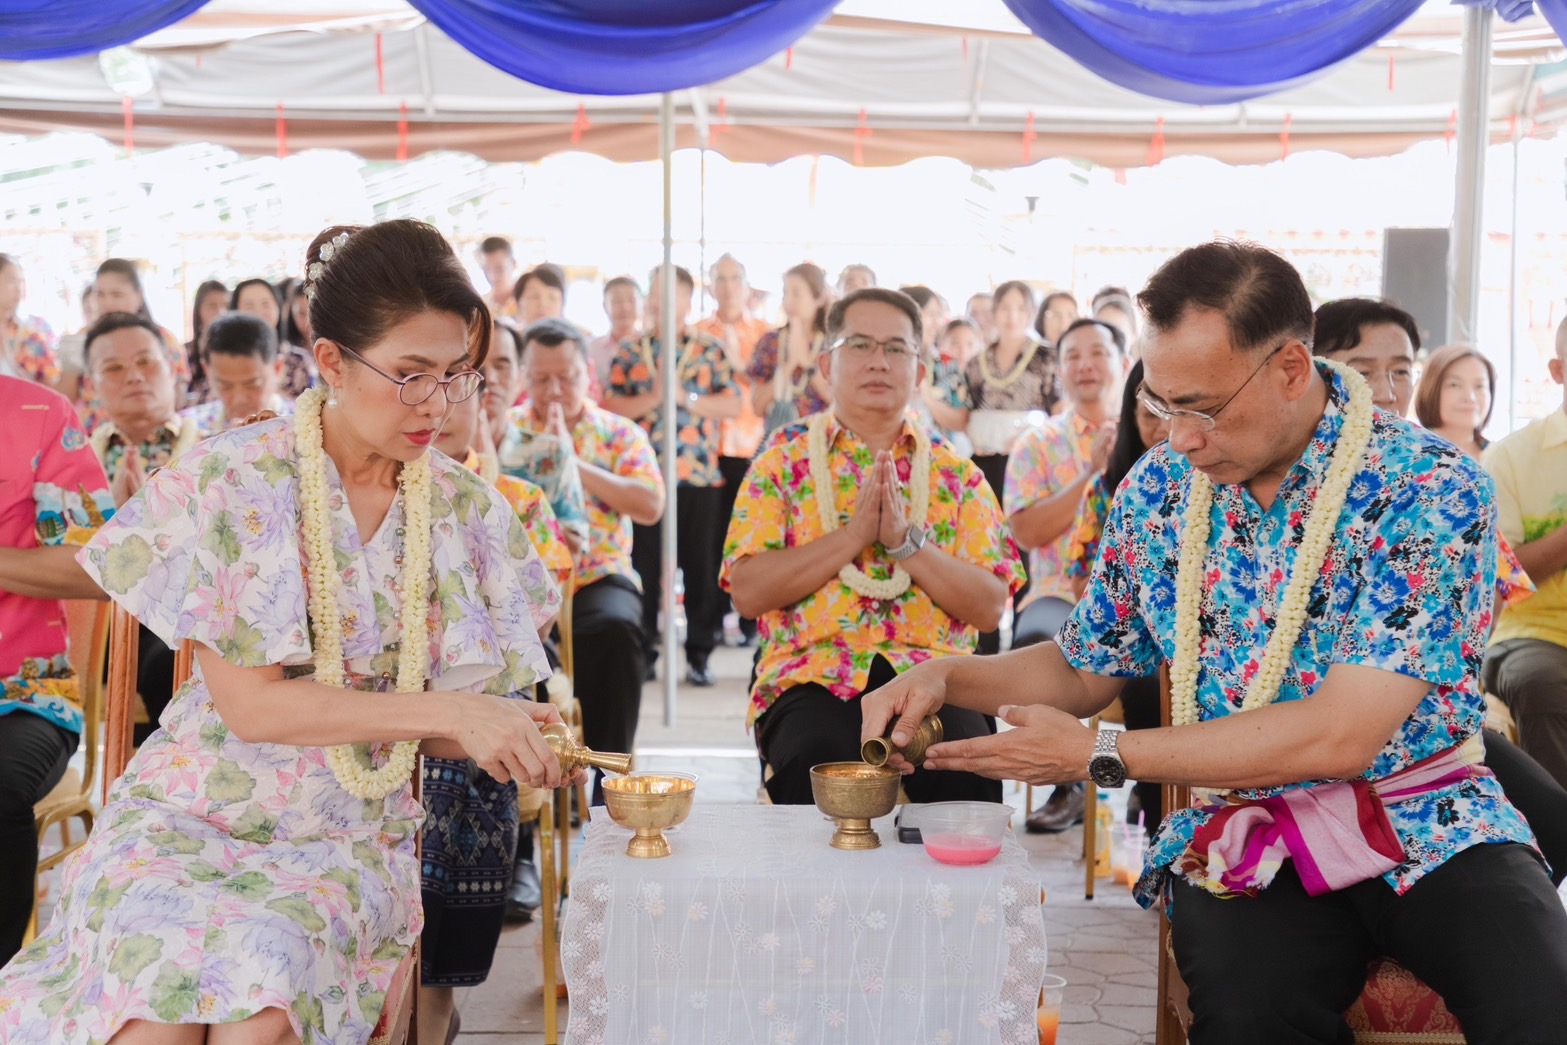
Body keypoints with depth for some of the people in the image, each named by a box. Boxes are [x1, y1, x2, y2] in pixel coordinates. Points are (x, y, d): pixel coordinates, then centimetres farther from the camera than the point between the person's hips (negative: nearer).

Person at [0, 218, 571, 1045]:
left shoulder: (464, 511, 3)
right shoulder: (234, 483, -8)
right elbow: (248, 705, -13)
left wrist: (501, 732, -13)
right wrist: (443, 710, -21)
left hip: (349, 837, 2)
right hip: (191, 815, -2)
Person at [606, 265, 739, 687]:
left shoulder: (710, 351, 5)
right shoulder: (631, 352, 7)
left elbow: (732, 404, -1)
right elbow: (610, 406, 0)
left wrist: (686, 397, -11)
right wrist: (653, 398, -12)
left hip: (699, 476, 0)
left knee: (699, 566, 3)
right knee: (644, 565, 4)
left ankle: (699, 653, 12)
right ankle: (644, 650, 14)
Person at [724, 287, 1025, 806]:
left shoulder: (956, 473, 15)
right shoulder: (785, 457, 11)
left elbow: (990, 607, 4)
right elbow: (748, 591, -1)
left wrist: (907, 540, -9)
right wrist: (854, 533, -8)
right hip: (814, 674, -1)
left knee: (969, 770, -31)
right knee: (820, 767, -35)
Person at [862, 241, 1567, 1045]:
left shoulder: (1432, 489, -12)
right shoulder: (1156, 489, 5)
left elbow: (1340, 735, -19)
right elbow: (1087, 669, 20)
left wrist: (1095, 755, -17)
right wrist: (946, 678, 0)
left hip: (1428, 826, -2)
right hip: (1243, 840, 3)